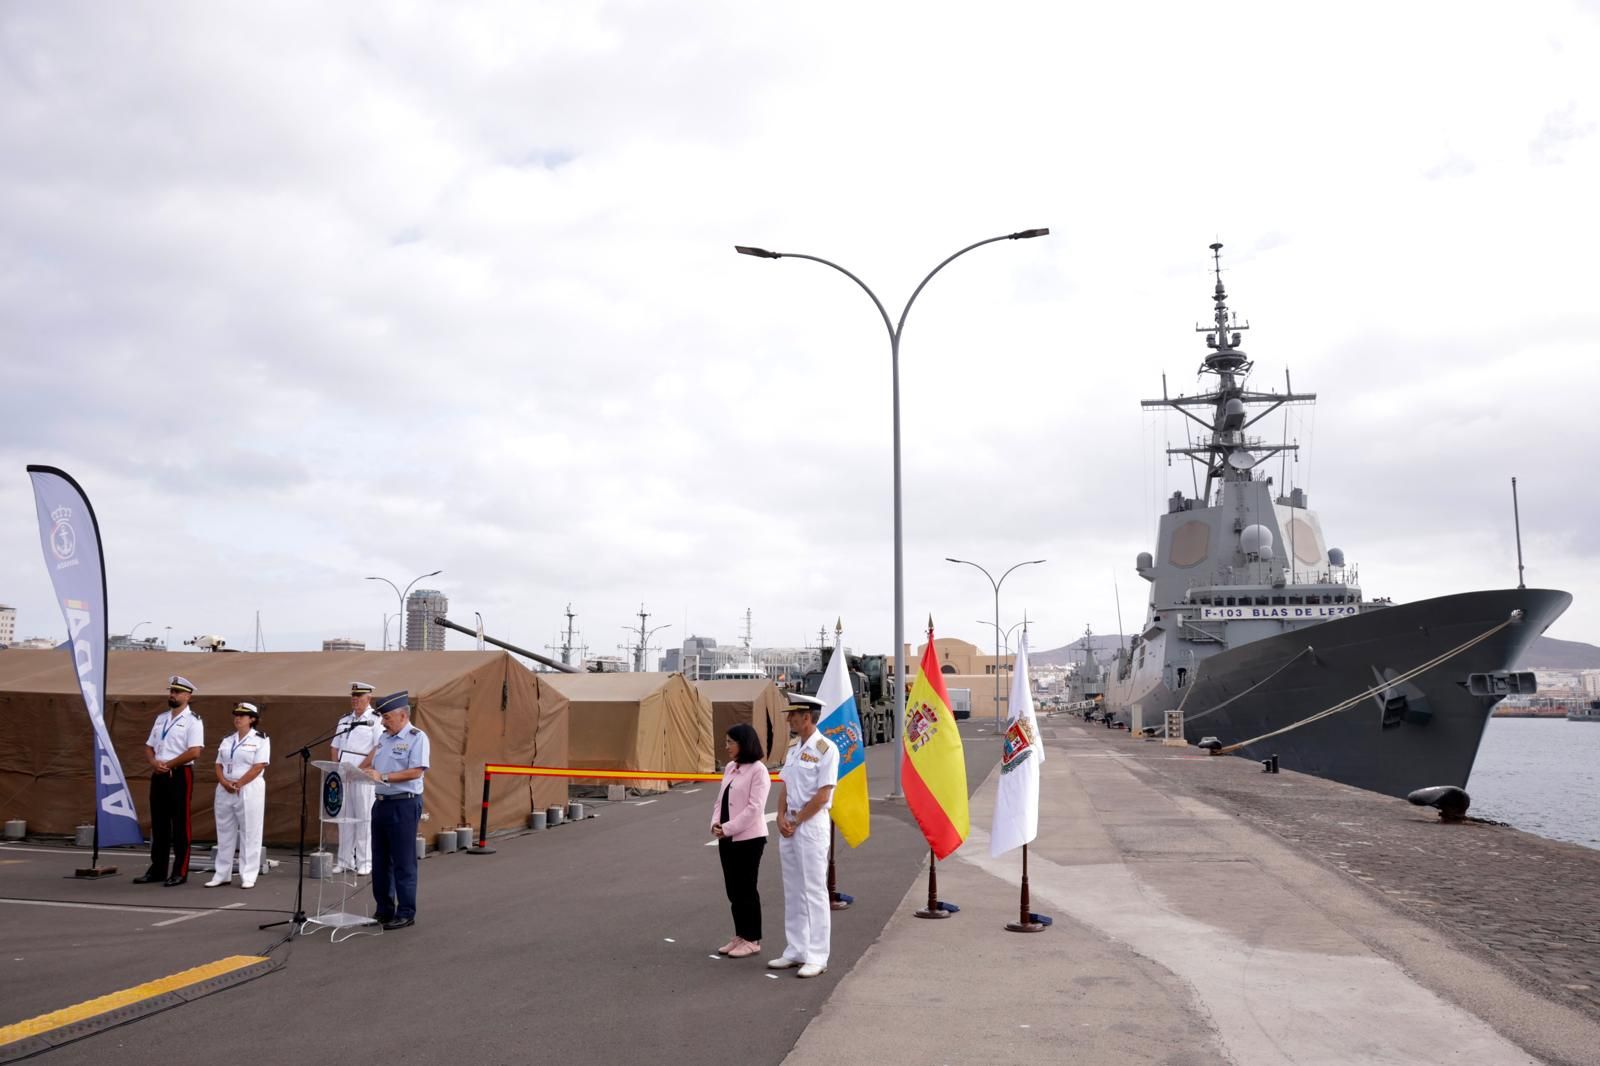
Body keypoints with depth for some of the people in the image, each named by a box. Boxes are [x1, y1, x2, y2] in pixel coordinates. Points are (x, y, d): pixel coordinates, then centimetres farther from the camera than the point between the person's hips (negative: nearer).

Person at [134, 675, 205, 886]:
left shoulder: (192, 720, -7)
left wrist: (168, 765, -13)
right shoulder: (161, 718, 15)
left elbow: (194, 752, -17)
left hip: (180, 775, -7)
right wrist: (154, 762, -4)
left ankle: (179, 872, 3)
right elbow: (149, 746, 17)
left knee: (180, 825, -2)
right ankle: (157, 870, 19)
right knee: (158, 824, 11)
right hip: (158, 775, 7)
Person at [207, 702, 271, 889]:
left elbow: (258, 767, -12)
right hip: (224, 791, 6)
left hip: (249, 791, -6)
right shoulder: (227, 741, 15)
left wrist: (238, 784, -16)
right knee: (224, 833, 10)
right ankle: (221, 874, 18)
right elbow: (219, 765, 10)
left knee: (249, 834, -3)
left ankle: (248, 876, 2)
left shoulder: (260, 740, -4)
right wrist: (225, 783, -8)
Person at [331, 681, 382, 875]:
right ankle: (344, 861, 14)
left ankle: (364, 862, 1)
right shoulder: (344, 721, 16)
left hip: (363, 777, -6)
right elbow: (336, 747, 18)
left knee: (364, 817, -4)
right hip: (343, 776, 6)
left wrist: (360, 768, -16)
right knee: (344, 817, 8)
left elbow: (378, 748, -10)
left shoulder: (376, 720, -3)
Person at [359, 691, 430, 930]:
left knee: (403, 861, -2)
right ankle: (384, 910, 24)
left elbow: (416, 771, -19)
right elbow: (370, 762, 20)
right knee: (380, 860, 13)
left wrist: (383, 777, -22)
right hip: (381, 802, 8)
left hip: (404, 804, -8)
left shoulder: (417, 738, -10)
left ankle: (406, 913, 6)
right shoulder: (384, 737, 15)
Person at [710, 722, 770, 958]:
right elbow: (720, 800, 14)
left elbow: (754, 807, -19)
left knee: (746, 888, 1)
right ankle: (740, 936, 23)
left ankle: (752, 939, 13)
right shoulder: (730, 768, 11)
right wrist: (715, 823, -3)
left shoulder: (758, 770, -13)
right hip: (727, 838, 8)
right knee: (732, 889, 12)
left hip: (749, 838, -8)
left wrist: (728, 828, -17)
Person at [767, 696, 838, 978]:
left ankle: (816, 957, 4)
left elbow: (822, 796, -16)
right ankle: (795, 951, 22)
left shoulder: (825, 749, -13)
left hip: (811, 825, -8)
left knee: (814, 891, -2)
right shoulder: (793, 748, 12)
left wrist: (796, 821, -12)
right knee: (793, 891, 13)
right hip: (788, 824, 8)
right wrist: (781, 817, -1)